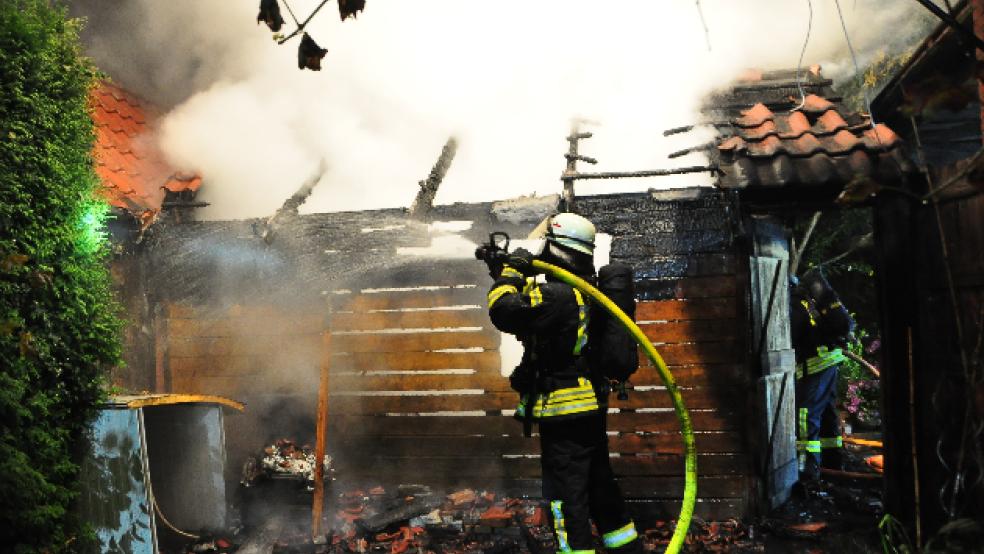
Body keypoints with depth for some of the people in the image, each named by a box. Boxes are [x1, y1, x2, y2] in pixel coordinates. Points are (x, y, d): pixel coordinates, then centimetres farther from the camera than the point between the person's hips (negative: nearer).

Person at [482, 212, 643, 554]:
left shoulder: (558, 294, -22)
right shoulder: (586, 290, 9)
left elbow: (504, 311, -28)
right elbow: (530, 306, 21)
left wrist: (512, 270, -13)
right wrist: (504, 274, 15)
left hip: (564, 413, -10)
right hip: (592, 409, 10)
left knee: (567, 494, -2)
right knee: (600, 486, 21)